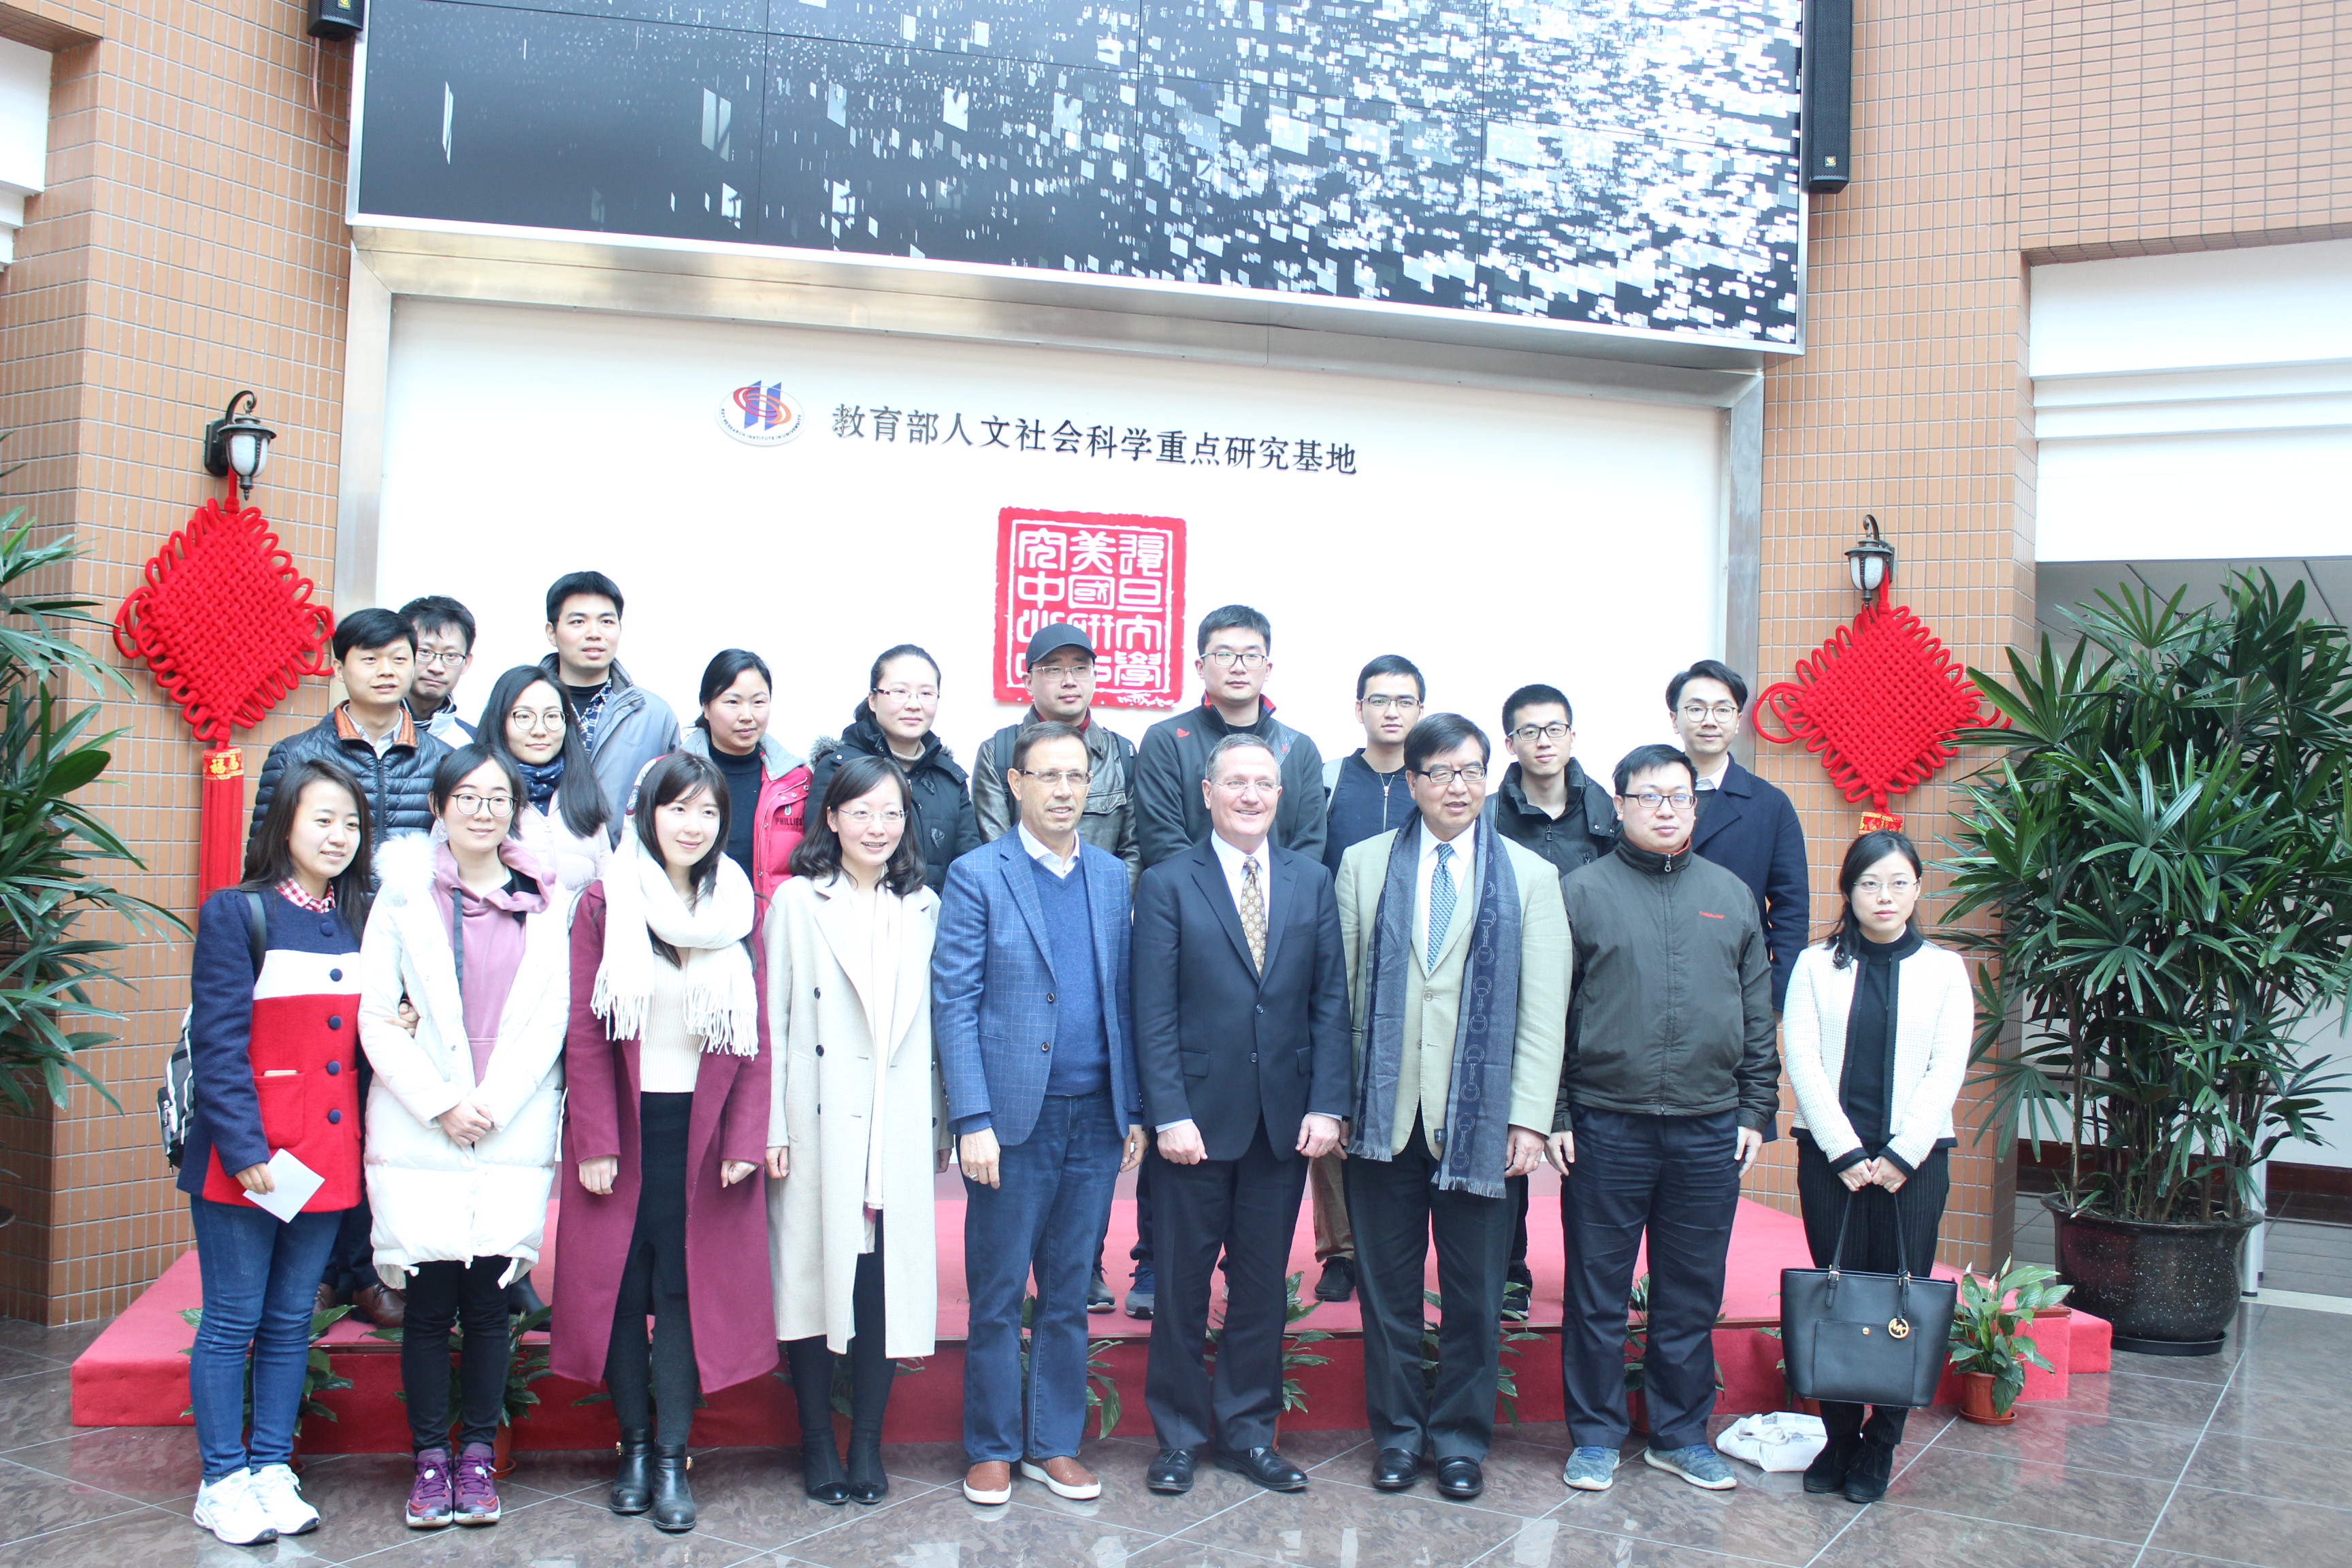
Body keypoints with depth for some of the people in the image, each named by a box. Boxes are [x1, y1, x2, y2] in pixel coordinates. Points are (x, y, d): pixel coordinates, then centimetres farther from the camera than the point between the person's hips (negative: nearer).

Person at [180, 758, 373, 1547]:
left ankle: (272, 1471, 22)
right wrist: (243, 1147, -17)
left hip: (326, 1156, 5)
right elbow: (217, 1041, -11)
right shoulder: (236, 913, -6)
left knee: (291, 1322, 12)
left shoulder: (360, 922, 11)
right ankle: (223, 1482, 15)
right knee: (232, 1322, 4)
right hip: (243, 1158, -5)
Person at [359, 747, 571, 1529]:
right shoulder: (405, 894, 5)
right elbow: (376, 1020, 0)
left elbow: (550, 1022, 3)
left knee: (488, 1302, 4)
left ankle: (477, 1455, 16)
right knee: (429, 1303, 2)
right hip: (419, 1134, -1)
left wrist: (491, 1105, -7)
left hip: (514, 1134, 1)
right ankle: (430, 1458, 15)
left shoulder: (546, 904, 8)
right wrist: (440, 1104, -9)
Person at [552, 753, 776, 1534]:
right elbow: (584, 1032, -4)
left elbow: (756, 1037, 3)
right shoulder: (604, 905, -1)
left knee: (687, 1286, 1)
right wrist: (595, 1142, -9)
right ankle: (634, 1444, 20)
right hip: (623, 1126, -1)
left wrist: (747, 1139, -6)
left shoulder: (736, 912, 5)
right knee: (621, 1286, 6)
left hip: (703, 1128, 1)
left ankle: (673, 1458, 9)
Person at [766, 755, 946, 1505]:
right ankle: (817, 1443, 18)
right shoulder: (797, 901, 3)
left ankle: (867, 1444, 17)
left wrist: (941, 1126, 8)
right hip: (819, 1126, -2)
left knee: (887, 1281, 3)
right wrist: (771, 1127, -6)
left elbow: (938, 1021, 12)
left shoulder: (924, 908, 12)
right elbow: (773, 1019, 0)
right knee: (814, 1275, 3)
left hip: (901, 1130, 2)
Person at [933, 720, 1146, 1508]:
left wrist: (1133, 1110, 7)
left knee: (1070, 1295, 13)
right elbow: (954, 1004, -7)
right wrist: (972, 1120, -13)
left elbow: (1123, 997, 10)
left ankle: (1054, 1443, 26)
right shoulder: (977, 876, -4)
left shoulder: (1112, 877, 9)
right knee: (998, 1296, 7)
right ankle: (992, 1448, 23)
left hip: (1096, 1118, 4)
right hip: (1013, 1117, -4)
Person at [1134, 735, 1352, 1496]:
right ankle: (1179, 1435, 22)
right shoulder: (1168, 884, -2)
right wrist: (1169, 1114, -13)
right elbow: (1154, 1012, -6)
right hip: (1198, 1118, -3)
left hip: (1285, 1119, 3)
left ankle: (1246, 1431, 26)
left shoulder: (1312, 882, 8)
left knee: (1262, 1284, 12)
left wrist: (1327, 1104, -4)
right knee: (1183, 1283, 7)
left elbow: (1331, 999, 5)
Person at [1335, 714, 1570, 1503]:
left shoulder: (1530, 876, 6)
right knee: (1388, 1287, 8)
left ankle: (1461, 1437, 24)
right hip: (1384, 1111, 1)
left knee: (1475, 1291, 8)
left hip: (1480, 1114, 0)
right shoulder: (1364, 865, 8)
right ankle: (1396, 1432, 24)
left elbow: (1544, 1008, 1)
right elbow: (1343, 991, 6)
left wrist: (1529, 1116, -7)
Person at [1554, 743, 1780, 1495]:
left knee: (1692, 1295, 11)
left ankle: (1680, 1434, 26)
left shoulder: (1731, 895, 11)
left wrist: (1756, 1110, 7)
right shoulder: (1584, 890, 0)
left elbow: (1757, 1015, 13)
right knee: (1597, 1293, 6)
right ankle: (1595, 1435, 20)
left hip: (1710, 1130, 3)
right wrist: (1554, 1114, -6)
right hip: (1606, 1126, -3)